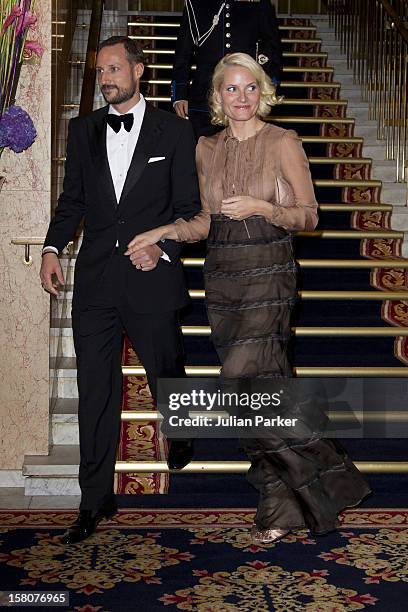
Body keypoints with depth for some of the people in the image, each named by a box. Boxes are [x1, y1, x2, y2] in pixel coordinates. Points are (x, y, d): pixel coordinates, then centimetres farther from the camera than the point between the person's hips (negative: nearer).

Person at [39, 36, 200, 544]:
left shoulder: (173, 131, 3)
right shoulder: (83, 130, 12)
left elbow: (188, 206, 2)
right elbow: (72, 200, 14)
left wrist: (162, 246, -13)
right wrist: (52, 248, 0)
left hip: (151, 276, -2)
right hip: (95, 278, 2)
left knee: (166, 373, 13)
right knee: (95, 391, 3)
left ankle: (179, 435, 47)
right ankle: (95, 500, 14)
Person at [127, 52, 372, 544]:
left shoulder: (283, 143, -3)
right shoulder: (207, 149, 11)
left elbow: (309, 216, -4)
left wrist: (261, 207, -19)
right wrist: (165, 232, 0)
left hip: (268, 276, -5)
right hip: (222, 277, 5)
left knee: (242, 383, -15)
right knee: (264, 385, 6)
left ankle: (283, 500, 3)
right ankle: (284, 502, 17)